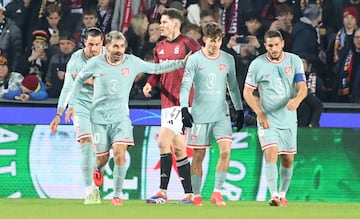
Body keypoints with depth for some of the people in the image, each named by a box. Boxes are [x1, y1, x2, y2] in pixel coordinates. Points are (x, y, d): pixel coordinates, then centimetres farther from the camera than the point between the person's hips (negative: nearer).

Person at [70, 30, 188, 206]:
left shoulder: (132, 62, -4)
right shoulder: (96, 63, -6)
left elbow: (156, 68, 6)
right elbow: (79, 79, 11)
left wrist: (183, 63, 0)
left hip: (121, 116, 0)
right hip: (99, 116, 0)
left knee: (119, 153, -18)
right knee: (102, 157, 3)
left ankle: (117, 195, -8)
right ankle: (99, 170, 43)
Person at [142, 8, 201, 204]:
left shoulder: (187, 43, -7)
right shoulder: (160, 47, 14)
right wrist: (150, 84, 4)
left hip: (182, 101, -8)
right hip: (167, 102, 8)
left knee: (163, 142, -15)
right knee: (178, 148, 10)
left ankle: (163, 192, -11)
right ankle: (189, 194, 15)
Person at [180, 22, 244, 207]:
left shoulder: (228, 59, 6)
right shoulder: (194, 60, -3)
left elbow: (233, 86, 16)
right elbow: (185, 86, -5)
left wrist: (239, 110, 13)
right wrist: (184, 110, -16)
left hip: (221, 114, 2)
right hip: (199, 114, -2)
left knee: (226, 150, -15)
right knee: (198, 155, 2)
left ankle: (217, 192, -7)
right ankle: (196, 195, 13)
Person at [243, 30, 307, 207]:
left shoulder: (294, 61, 0)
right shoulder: (257, 64, -5)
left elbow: (303, 88, -3)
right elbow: (247, 92, 0)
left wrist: (297, 99, -27)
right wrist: (260, 113, -12)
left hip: (288, 119, 3)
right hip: (267, 119, -3)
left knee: (288, 159, 7)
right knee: (271, 153, -20)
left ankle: (282, 194, 25)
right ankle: (274, 195, -23)